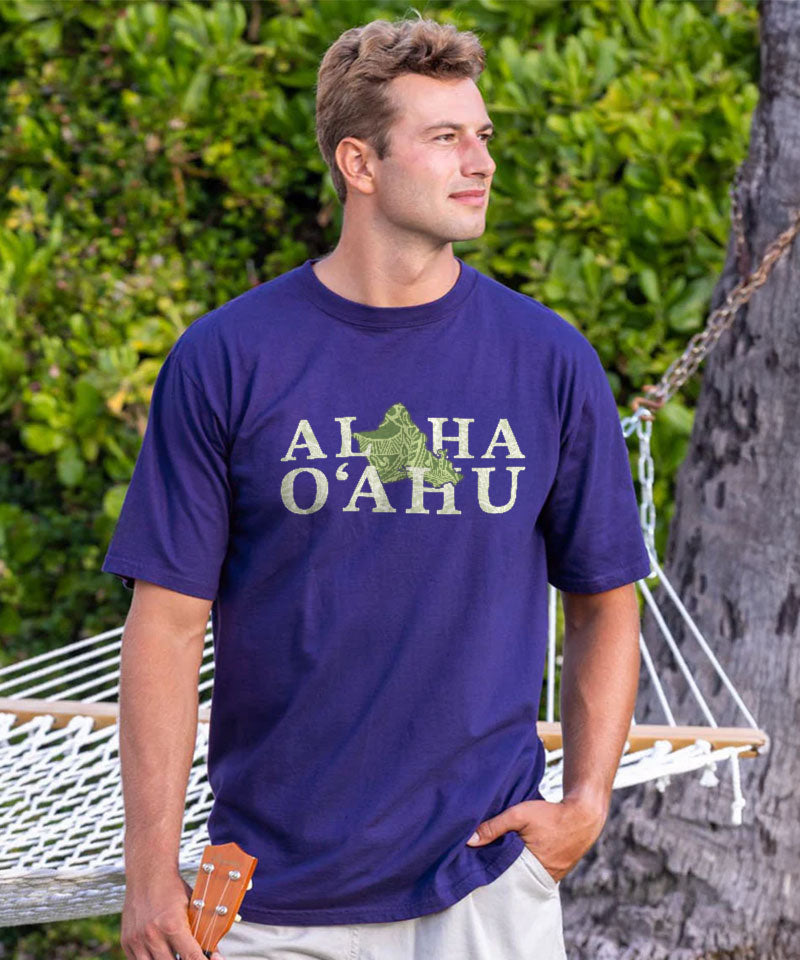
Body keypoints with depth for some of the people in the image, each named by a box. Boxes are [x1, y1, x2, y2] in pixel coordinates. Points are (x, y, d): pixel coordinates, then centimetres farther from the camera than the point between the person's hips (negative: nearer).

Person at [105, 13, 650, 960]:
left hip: (488, 879, 1)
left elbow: (603, 603, 11)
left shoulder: (550, 360, 2)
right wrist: (151, 873, -7)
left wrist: (586, 803, -2)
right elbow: (169, 622, -3)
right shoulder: (224, 359, -3)